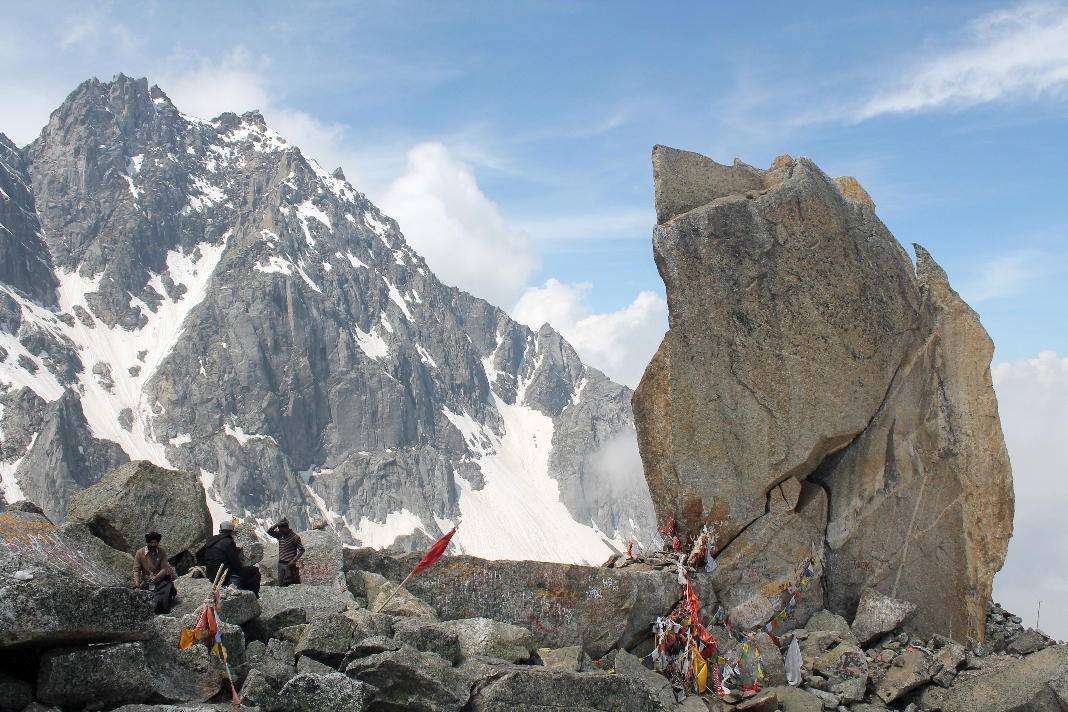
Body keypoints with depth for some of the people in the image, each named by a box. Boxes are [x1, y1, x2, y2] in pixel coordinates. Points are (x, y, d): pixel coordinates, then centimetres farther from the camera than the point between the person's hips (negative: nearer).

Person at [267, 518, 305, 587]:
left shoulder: (294, 536, -10)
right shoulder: (280, 534, 7)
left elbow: (302, 549, -8)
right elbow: (269, 532, 10)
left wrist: (294, 560, -17)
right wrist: (276, 525, -4)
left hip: (289, 564, -6)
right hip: (281, 563, 6)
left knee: (289, 585, -9)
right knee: (280, 585, 8)